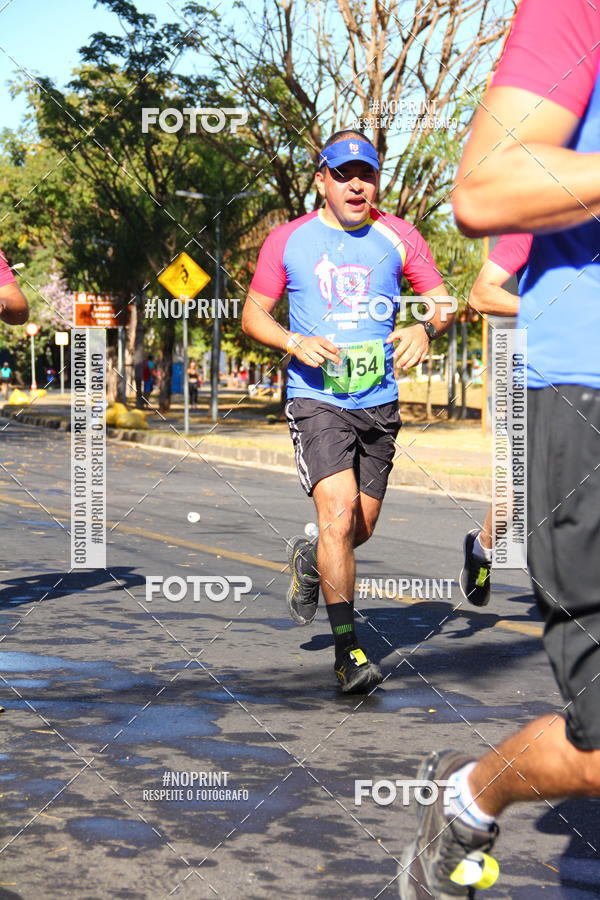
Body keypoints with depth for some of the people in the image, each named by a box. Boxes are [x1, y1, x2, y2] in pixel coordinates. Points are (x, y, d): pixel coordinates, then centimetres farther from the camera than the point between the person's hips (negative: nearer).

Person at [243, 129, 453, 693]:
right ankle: (347, 649, -12)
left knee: (361, 529, 10)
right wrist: (295, 343, -13)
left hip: (379, 403, 3)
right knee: (339, 512, -20)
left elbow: (443, 302, 8)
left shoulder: (397, 236, 4)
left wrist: (425, 330, -15)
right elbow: (253, 315, 7)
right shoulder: (288, 240, 1)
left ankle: (308, 561, 46)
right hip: (316, 400, -3)